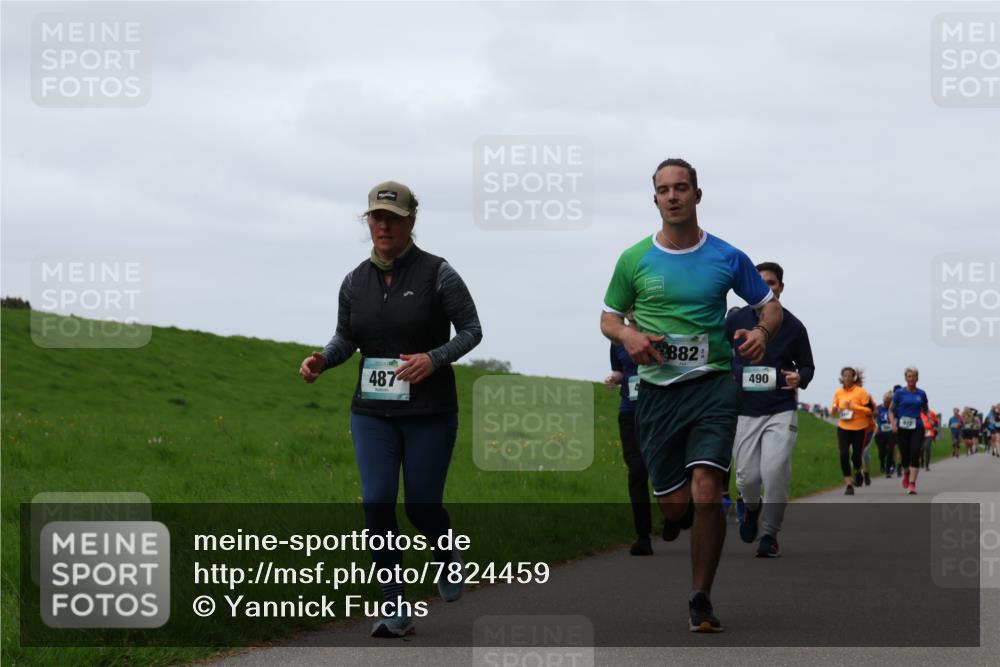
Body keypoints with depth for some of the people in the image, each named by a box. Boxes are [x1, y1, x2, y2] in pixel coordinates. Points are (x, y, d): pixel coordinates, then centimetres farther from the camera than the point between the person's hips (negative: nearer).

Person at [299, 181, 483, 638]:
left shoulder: (437, 274, -8)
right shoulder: (355, 282, 3)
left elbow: (471, 330, -3)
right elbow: (345, 338, 13)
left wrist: (434, 359, -20)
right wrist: (322, 360, -9)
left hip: (430, 412, -3)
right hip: (372, 412, 3)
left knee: (422, 505, 3)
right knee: (377, 503, -10)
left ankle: (447, 557, 40)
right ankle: (396, 611, -2)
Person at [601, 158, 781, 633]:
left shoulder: (727, 258, 3)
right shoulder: (634, 260, 5)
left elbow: (770, 305, 14)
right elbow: (608, 316, 15)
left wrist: (762, 332, -9)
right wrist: (627, 335, -8)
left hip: (712, 384, -1)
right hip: (657, 392, 1)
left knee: (705, 493, -17)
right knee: (675, 504, 1)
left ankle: (701, 599, -3)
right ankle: (676, 516, 42)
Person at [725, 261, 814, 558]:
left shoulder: (793, 327, 3)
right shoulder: (735, 320, 4)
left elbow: (807, 366, 13)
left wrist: (799, 378, -9)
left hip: (781, 412, -1)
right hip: (744, 411, 1)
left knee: (775, 473, -17)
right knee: (747, 478, -2)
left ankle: (770, 535, -1)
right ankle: (751, 507, 35)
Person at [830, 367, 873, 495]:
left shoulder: (860, 392, -10)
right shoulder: (838, 393, 3)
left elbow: (869, 410, -12)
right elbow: (833, 409, 15)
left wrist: (853, 407, -23)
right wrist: (834, 409, -10)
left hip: (859, 428, -3)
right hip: (843, 428, 3)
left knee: (856, 455, -1)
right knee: (844, 455, -11)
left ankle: (858, 473, 35)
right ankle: (849, 484, -3)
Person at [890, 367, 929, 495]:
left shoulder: (921, 394, 6)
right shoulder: (899, 393, 1)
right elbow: (891, 410, 4)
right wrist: (893, 423, -12)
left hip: (917, 427, 0)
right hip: (902, 428, 0)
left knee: (915, 454, -14)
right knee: (905, 455, 5)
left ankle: (912, 483, -15)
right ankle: (906, 474, 39)